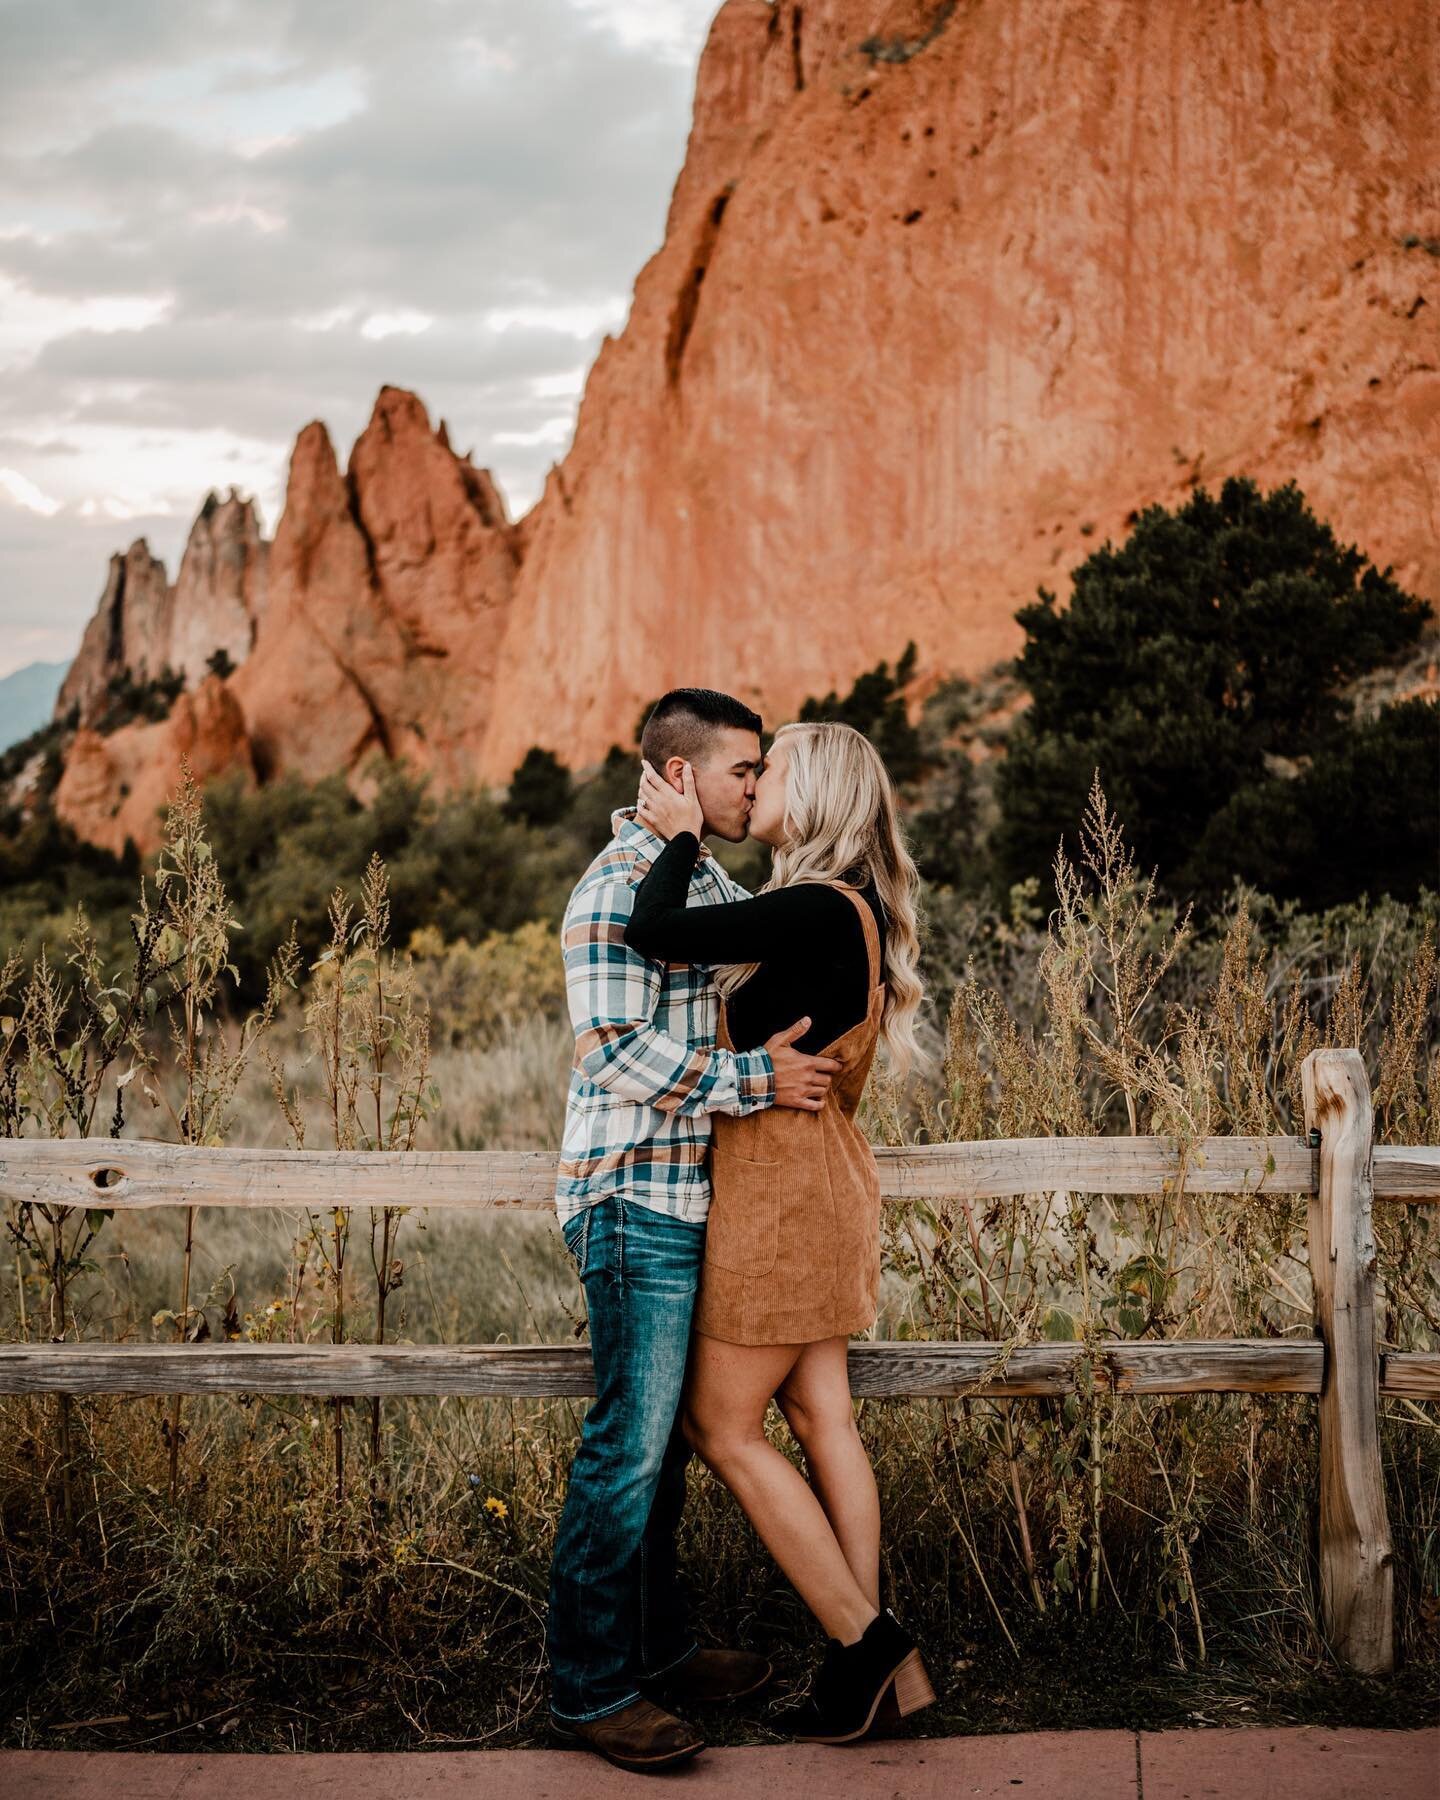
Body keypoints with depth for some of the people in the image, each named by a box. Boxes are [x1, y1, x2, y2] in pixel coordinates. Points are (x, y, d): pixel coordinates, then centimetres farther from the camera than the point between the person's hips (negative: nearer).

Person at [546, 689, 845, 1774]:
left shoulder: (713, 880, 15)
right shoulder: (621, 887, -14)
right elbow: (619, 1052, -21)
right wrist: (758, 1077, -19)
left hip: (691, 1196, 9)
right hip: (637, 1202, -9)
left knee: (664, 1437, 16)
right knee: (630, 1445, -4)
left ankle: (655, 1646, 28)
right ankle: (590, 1689, 7)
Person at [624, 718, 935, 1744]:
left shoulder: (820, 911, -19)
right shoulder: (850, 913, 10)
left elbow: (656, 931, -24)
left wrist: (679, 834, -7)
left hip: (782, 1184, -9)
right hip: (812, 1182, 9)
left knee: (723, 1424, 1)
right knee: (820, 1414, 12)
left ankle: (868, 1644, 6)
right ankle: (877, 1661, 18)